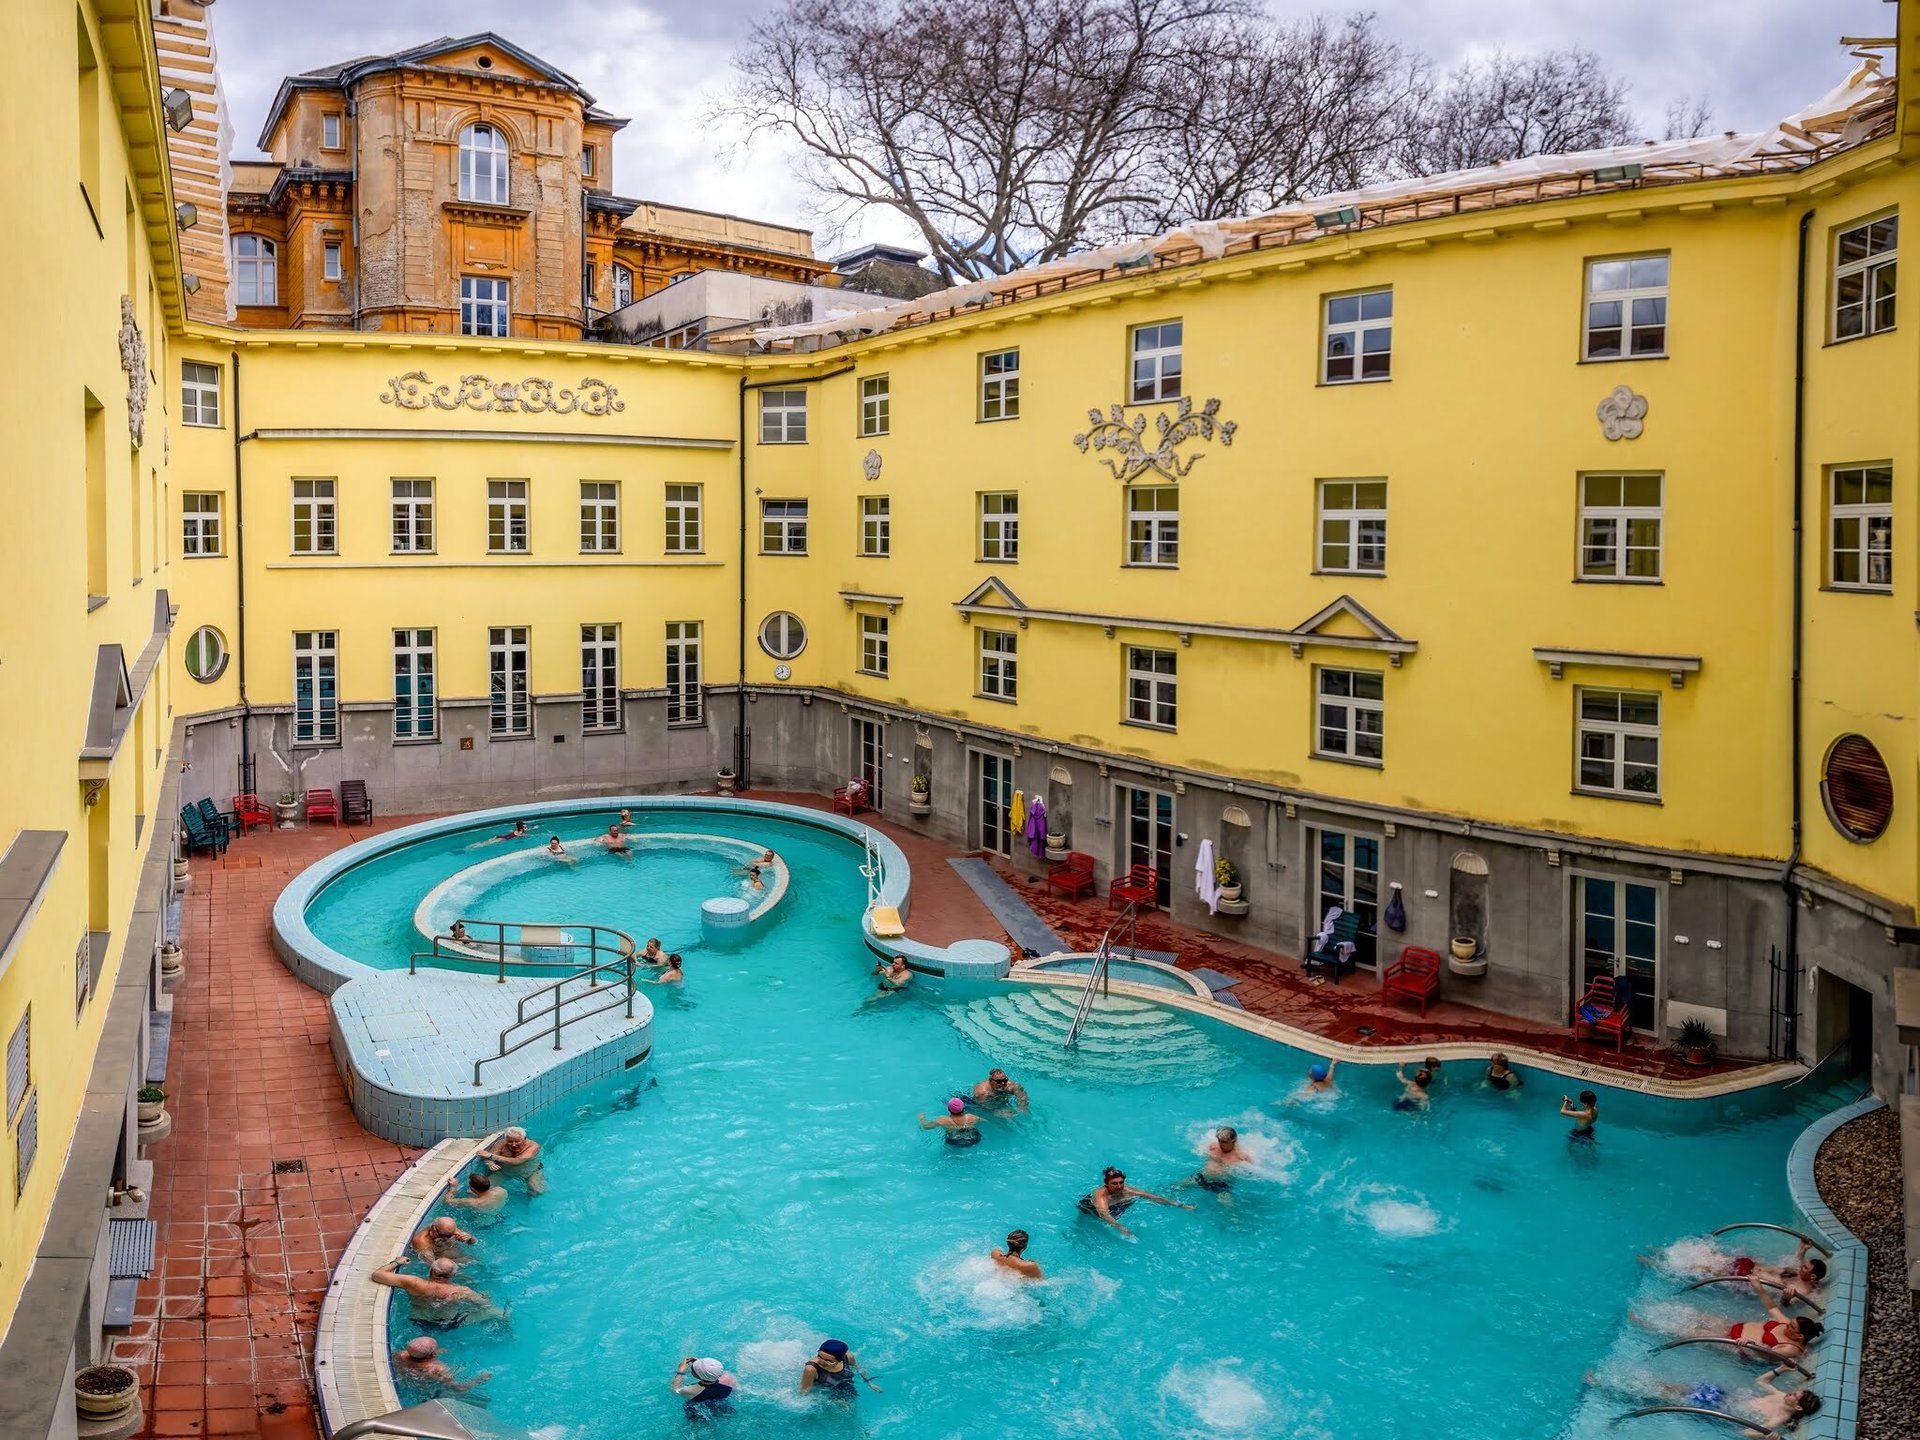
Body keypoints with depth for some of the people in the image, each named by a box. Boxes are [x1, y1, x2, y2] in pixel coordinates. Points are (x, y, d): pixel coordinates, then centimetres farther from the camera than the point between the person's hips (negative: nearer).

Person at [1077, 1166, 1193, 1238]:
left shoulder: (1126, 1191, -27)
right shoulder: (1101, 1194, -42)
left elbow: (1152, 1196, -24)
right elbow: (1104, 1214, -59)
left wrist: (1178, 1205, -27)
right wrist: (1121, 1228, -74)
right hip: (1089, 1210, -5)